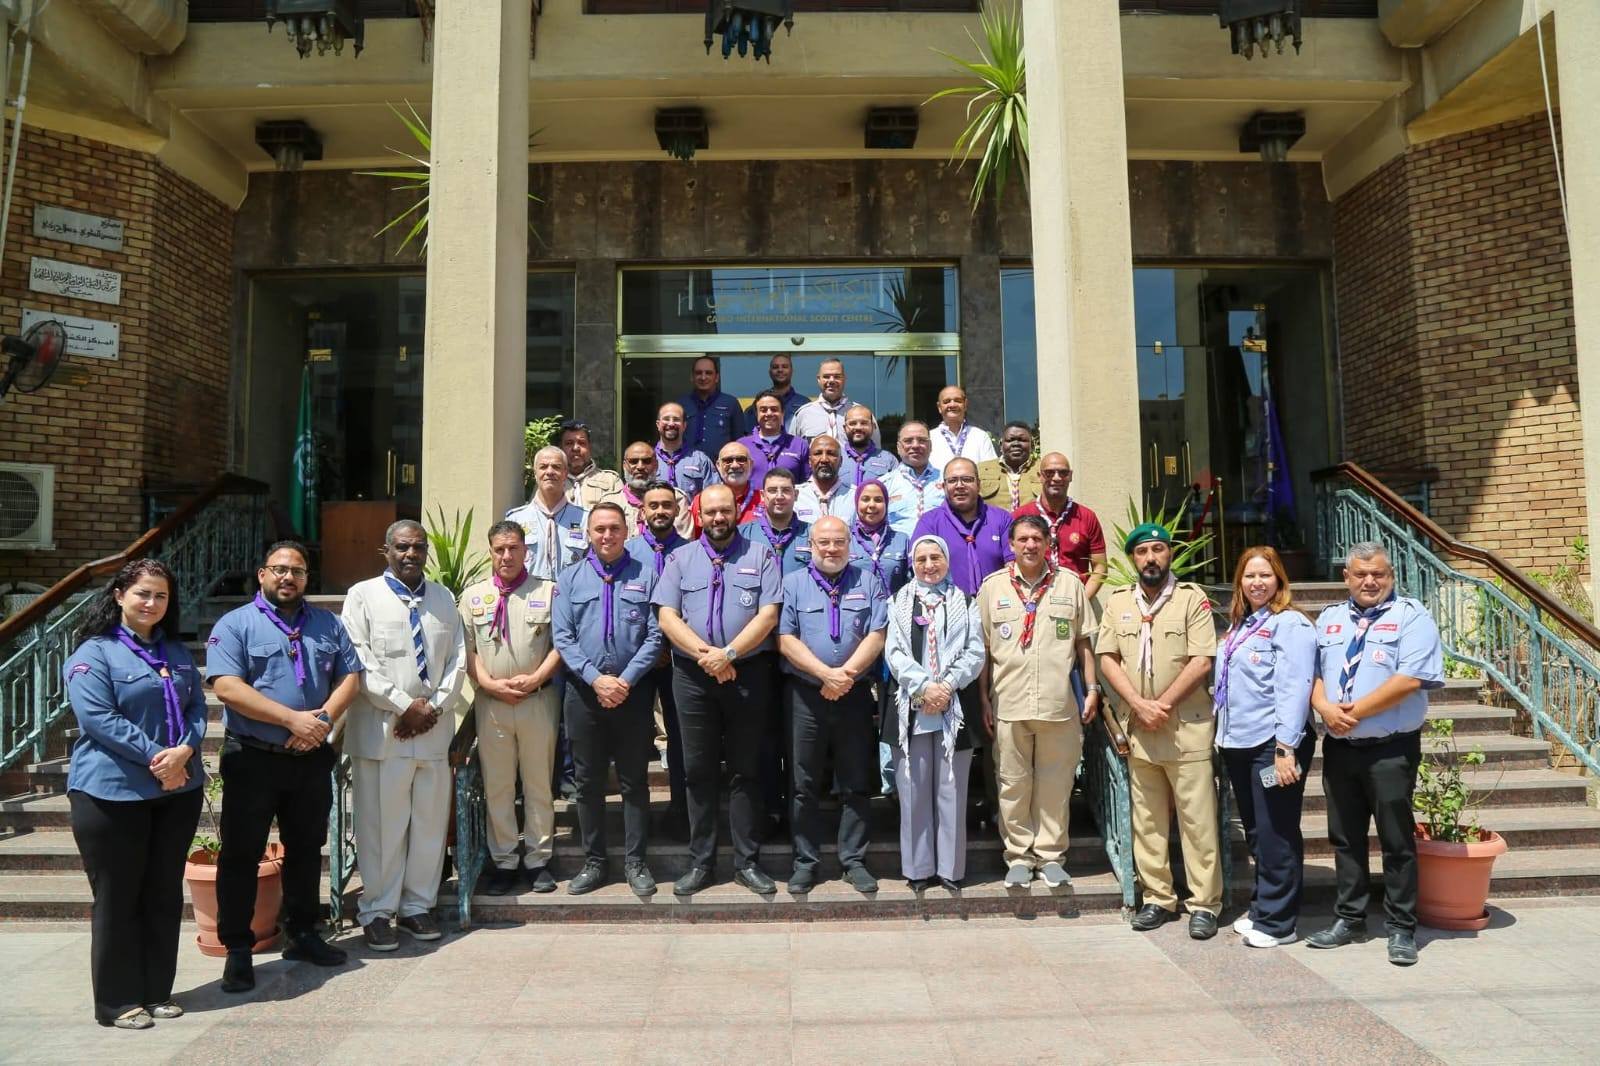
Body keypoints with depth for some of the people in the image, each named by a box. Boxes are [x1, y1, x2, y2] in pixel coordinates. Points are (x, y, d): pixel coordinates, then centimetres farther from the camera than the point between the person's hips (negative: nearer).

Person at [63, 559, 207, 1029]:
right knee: (117, 899, 4)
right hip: (113, 794, -5)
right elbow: (99, 719, -16)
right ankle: (117, 1001, 16)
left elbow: (197, 707, 8)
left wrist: (185, 750, -12)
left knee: (164, 895, 12)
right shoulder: (93, 654, -6)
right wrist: (155, 757, -20)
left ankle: (158, 991, 23)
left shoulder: (177, 652, 13)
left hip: (178, 791, 6)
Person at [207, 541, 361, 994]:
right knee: (241, 854, 3)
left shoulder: (328, 624, 9)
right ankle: (238, 949, 16)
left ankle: (302, 934, 29)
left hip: (312, 758, 4)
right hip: (253, 759, -4)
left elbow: (350, 676, 6)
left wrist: (325, 717, -13)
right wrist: (292, 719, -21)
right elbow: (226, 687, -16)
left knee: (306, 849, 15)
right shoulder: (235, 625, -4)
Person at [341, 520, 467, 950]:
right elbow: (359, 662, -8)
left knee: (430, 821, 9)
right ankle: (377, 911, 15)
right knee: (382, 824, 1)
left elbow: (458, 660, 9)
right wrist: (405, 705, -12)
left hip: (434, 729, 4)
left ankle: (417, 904, 23)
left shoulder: (443, 597, 13)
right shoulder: (363, 596, 1)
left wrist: (434, 707, -4)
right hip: (382, 729, -4)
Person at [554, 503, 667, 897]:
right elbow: (563, 638, -1)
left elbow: (655, 636, -4)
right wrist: (596, 679, -13)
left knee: (634, 780, 7)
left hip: (634, 691, -1)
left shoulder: (645, 575, 2)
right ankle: (594, 862, 23)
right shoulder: (571, 577, 6)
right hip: (584, 691, 2)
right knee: (588, 781, 10)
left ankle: (635, 862, 18)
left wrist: (625, 680, -13)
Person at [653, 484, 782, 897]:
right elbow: (667, 616, 0)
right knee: (699, 771, 7)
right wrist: (704, 653, -13)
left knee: (745, 771, 6)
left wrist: (728, 653, -16)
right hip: (692, 677, 1)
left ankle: (747, 862, 15)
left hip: (748, 674, -1)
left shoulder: (761, 557, 5)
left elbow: (768, 615, -5)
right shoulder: (680, 559, 10)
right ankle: (699, 862, 17)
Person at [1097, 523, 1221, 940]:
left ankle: (1204, 904, 9)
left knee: (1197, 819, 0)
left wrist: (1162, 704, -12)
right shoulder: (1117, 602, 10)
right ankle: (1158, 898, 20)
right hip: (1138, 729, 4)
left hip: (1187, 727, -3)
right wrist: (1139, 705, -9)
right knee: (1146, 819, 10)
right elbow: (1107, 659, 3)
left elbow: (1201, 661, -8)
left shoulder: (1192, 599, 0)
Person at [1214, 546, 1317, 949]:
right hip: (1238, 744, 8)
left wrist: (1286, 748, -22)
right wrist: (1223, 735, 15)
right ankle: (1261, 907, 29)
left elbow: (1294, 688, -17)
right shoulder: (1239, 625, 15)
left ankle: (1277, 921, 12)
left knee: (1275, 834, 1)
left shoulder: (1290, 624, -10)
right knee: (1255, 833, 17)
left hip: (1273, 745, -8)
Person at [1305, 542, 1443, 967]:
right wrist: (1326, 708, -11)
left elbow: (1410, 679, -16)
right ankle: (1349, 919, 25)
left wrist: (1355, 711, -16)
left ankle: (1401, 929, 16)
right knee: (1344, 837, 13)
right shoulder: (1328, 619, 13)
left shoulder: (1411, 616, -5)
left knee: (1397, 841, 3)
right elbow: (1312, 673, 10)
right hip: (1339, 747, 5)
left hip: (1390, 749, -5)